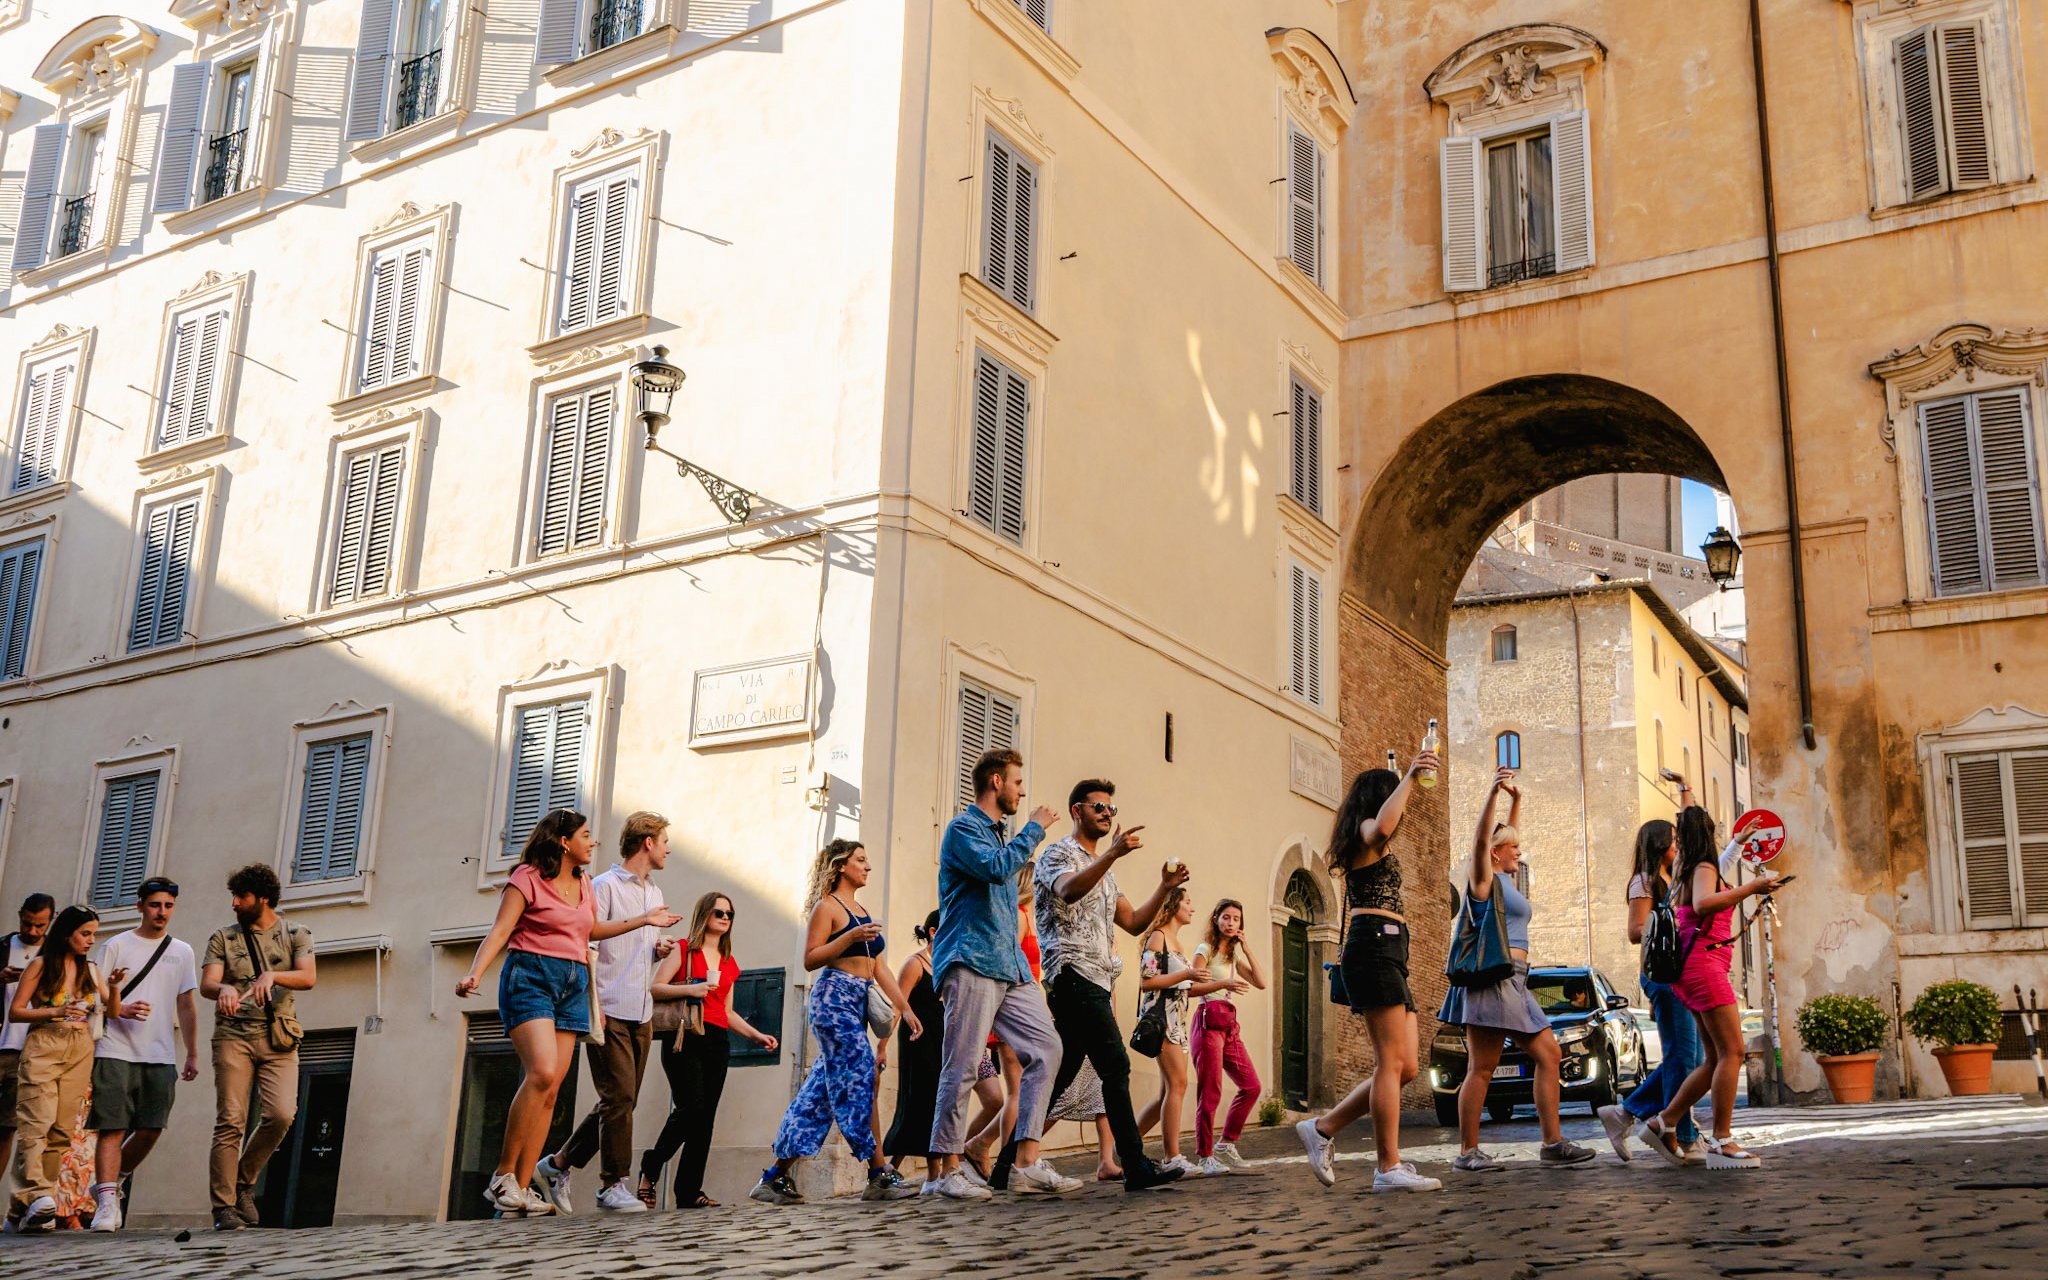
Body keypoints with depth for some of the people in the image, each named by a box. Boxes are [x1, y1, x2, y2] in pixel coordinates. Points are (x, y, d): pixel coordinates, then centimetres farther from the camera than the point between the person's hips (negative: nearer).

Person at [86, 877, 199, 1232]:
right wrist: (121, 1009, -17)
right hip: (116, 1052, -3)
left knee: (151, 1130, 0)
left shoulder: (182, 951, 15)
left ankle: (109, 1184, 21)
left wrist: (192, 1055, 12)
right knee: (113, 1127, -9)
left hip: (161, 1057, 3)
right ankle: (106, 1202, -9)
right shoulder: (117, 945, 6)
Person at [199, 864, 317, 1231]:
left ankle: (245, 1180, 9)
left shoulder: (295, 934, 10)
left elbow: (308, 978, -6)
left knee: (281, 1114, -15)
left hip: (279, 1039, 0)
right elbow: (206, 984, -1)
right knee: (230, 1121, -7)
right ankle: (224, 1207, -4)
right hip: (234, 1037, 0)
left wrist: (272, 975, -25)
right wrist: (225, 988, -25)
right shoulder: (223, 938, 13)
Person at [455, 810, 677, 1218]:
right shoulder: (527, 878, -3)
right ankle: (502, 1176, -15)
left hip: (572, 984, 7)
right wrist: (474, 973, -27)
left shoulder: (583, 884, 18)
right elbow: (500, 930, -12)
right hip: (530, 976, -7)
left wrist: (643, 920, 34)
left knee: (550, 1090, -3)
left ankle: (523, 1187, -4)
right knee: (542, 1073, -24)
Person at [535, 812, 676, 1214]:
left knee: (623, 1101, 8)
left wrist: (659, 949, 8)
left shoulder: (655, 893, 20)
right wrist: (591, 1001, -19)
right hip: (610, 1010, -8)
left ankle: (558, 1165, 20)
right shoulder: (604, 887, -5)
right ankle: (613, 1184, -2)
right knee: (619, 1096, -10)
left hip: (642, 1013, 8)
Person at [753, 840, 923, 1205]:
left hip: (857, 1003, 8)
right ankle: (879, 1175, -15)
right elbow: (810, 959, -10)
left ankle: (776, 1177, 9)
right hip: (834, 996, -8)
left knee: (821, 1090, 5)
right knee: (860, 1078, -14)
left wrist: (905, 1007, 13)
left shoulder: (862, 913, 22)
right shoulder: (827, 906, -2)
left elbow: (879, 967, 20)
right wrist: (850, 937, -20)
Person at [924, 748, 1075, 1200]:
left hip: (1010, 965, 9)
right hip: (971, 962, -9)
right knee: (962, 1067, -8)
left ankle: (1029, 1164, -3)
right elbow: (995, 867, -21)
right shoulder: (963, 828, -3)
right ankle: (946, 1171, -2)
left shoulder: (1000, 834, 25)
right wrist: (1035, 828, -9)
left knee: (1045, 1047, -3)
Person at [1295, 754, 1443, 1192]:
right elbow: (1382, 826, -26)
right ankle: (1389, 1168, -16)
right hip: (1375, 946, -10)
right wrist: (1409, 777, -23)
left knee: (1406, 1066, 4)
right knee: (1392, 1063, -14)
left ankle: (1324, 1128, 8)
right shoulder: (1367, 832, -3)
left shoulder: (1376, 847, 28)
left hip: (1388, 955, 10)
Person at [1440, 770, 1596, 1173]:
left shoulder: (1505, 880, 21)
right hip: (1492, 977, -10)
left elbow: (1505, 836, 37)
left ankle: (1552, 1143, 6)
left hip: (1514, 983, 10)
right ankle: (1467, 1152, -6)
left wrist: (1516, 800, 35)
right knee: (1482, 1068, -9)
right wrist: (1493, 792, -29)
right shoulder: (1484, 879, -3)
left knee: (1549, 1055, 6)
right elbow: (1481, 839, -20)